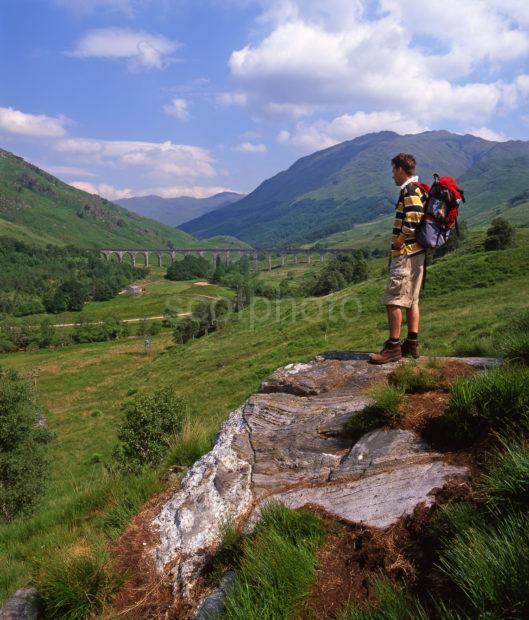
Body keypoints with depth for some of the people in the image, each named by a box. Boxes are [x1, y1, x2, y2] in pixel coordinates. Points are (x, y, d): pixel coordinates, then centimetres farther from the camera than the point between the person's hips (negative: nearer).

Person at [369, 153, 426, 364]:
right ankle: (412, 343, 19)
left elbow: (413, 220, -25)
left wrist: (399, 242, -14)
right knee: (411, 299, 13)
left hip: (406, 252, -10)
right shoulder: (419, 189, 18)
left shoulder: (410, 190, -13)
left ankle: (393, 347, -4)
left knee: (393, 300, -7)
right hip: (416, 252, 10)